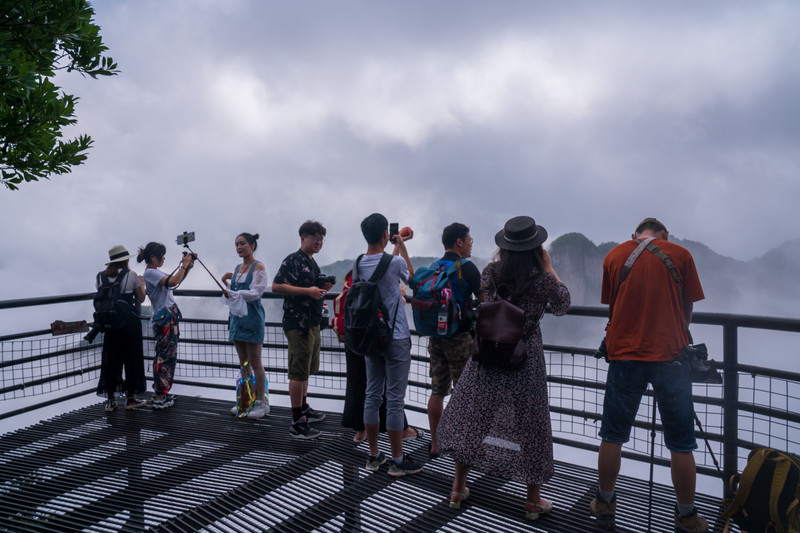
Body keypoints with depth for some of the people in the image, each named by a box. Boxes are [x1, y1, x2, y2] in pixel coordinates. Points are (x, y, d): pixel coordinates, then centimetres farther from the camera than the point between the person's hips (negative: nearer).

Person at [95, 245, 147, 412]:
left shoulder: (101, 276, 4)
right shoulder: (131, 275, -7)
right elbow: (141, 299, 2)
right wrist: (141, 284, 18)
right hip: (129, 321, -3)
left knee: (110, 359, 10)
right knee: (132, 358, 8)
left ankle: (110, 400, 14)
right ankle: (131, 398, 14)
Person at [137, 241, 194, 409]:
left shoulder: (156, 272, 17)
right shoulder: (149, 273, -12)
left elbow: (175, 280, 22)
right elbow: (172, 282, -26)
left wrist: (187, 267, 9)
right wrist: (184, 265, -16)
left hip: (169, 317, 10)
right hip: (163, 319, -10)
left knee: (168, 355, 14)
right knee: (165, 356, -7)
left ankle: (160, 393, 21)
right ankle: (159, 397, -3)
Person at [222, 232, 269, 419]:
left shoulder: (259, 267, -6)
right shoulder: (237, 268, 16)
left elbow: (255, 293, -16)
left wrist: (233, 293, -24)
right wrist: (226, 283, 2)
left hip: (252, 316, -7)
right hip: (237, 317, 7)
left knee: (255, 363, -4)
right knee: (243, 363, 11)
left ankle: (262, 402, 2)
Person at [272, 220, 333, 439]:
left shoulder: (312, 263, 17)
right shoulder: (293, 260, -12)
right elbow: (276, 286, -21)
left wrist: (322, 288, 6)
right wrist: (308, 291, -24)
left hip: (312, 322, 10)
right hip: (297, 323, -10)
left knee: (306, 370, 20)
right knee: (298, 372, -7)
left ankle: (304, 409, 34)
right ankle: (297, 423, -3)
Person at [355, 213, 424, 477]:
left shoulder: (358, 264, 0)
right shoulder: (395, 262, -15)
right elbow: (411, 277, 8)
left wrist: (395, 253, 28)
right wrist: (402, 247, 16)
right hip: (396, 339, -5)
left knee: (372, 394, 12)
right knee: (395, 398, 0)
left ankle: (374, 455, 20)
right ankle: (397, 459, 8)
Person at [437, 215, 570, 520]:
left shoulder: (490, 273, -6)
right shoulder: (542, 280, -12)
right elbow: (562, 307, 6)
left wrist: (502, 258, 14)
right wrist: (549, 269, 7)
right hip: (525, 361, -2)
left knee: (469, 416, 13)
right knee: (529, 423, 10)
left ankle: (458, 489, 23)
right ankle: (533, 501, 21)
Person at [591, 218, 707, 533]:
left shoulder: (614, 256, 7)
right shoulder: (680, 255, 3)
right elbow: (688, 309, 9)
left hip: (624, 355, 2)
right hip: (671, 355, -1)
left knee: (612, 436, 13)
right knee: (680, 443, 9)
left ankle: (604, 505, 25)